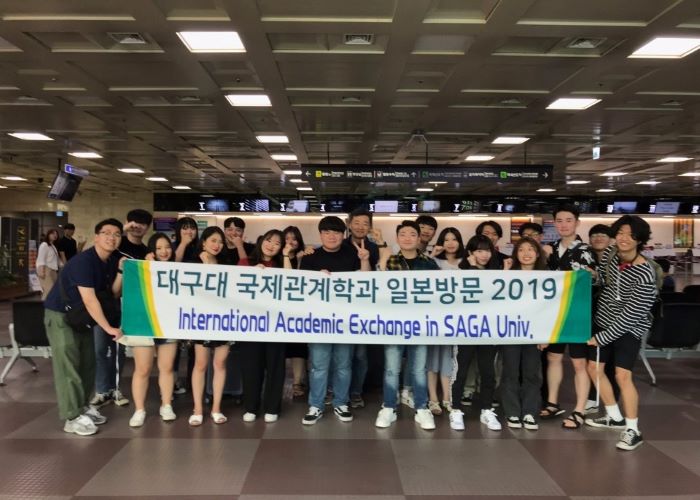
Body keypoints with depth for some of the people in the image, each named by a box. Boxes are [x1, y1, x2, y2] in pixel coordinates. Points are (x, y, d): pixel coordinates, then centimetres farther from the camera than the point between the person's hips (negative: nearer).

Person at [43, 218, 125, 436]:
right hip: (60, 314, -8)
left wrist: (121, 271, -19)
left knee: (87, 362, 8)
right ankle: (72, 417, -5)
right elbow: (89, 300, -29)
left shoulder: (113, 260, -2)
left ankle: (83, 406, 20)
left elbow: (113, 293, -4)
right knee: (68, 365, -8)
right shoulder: (83, 261, -26)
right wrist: (108, 328, -28)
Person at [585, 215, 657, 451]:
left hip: (629, 328, -7)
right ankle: (615, 417, 29)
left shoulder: (644, 275, -25)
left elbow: (630, 315, -23)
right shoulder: (610, 254, -6)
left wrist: (602, 337, -18)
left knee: (622, 375, -16)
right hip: (604, 321, 7)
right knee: (594, 367, 12)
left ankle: (633, 430, 0)